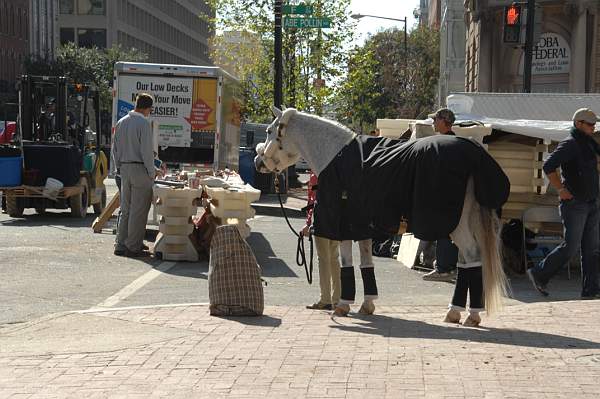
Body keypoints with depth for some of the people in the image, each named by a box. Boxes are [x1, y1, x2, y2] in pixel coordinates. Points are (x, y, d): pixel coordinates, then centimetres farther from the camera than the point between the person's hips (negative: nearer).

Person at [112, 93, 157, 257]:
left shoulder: (121, 122, 11)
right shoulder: (144, 123, -13)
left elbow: (115, 148, 15)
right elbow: (146, 150, -15)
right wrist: (152, 172, -8)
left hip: (124, 169, 7)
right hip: (140, 168, -7)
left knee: (126, 209, 14)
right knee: (138, 210, -1)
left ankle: (120, 245, 15)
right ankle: (133, 247, 1)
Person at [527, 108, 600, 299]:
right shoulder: (570, 144, -12)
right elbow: (548, 166, -22)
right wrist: (561, 190, -19)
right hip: (574, 204, -8)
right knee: (570, 247, -7)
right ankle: (539, 274, 7)